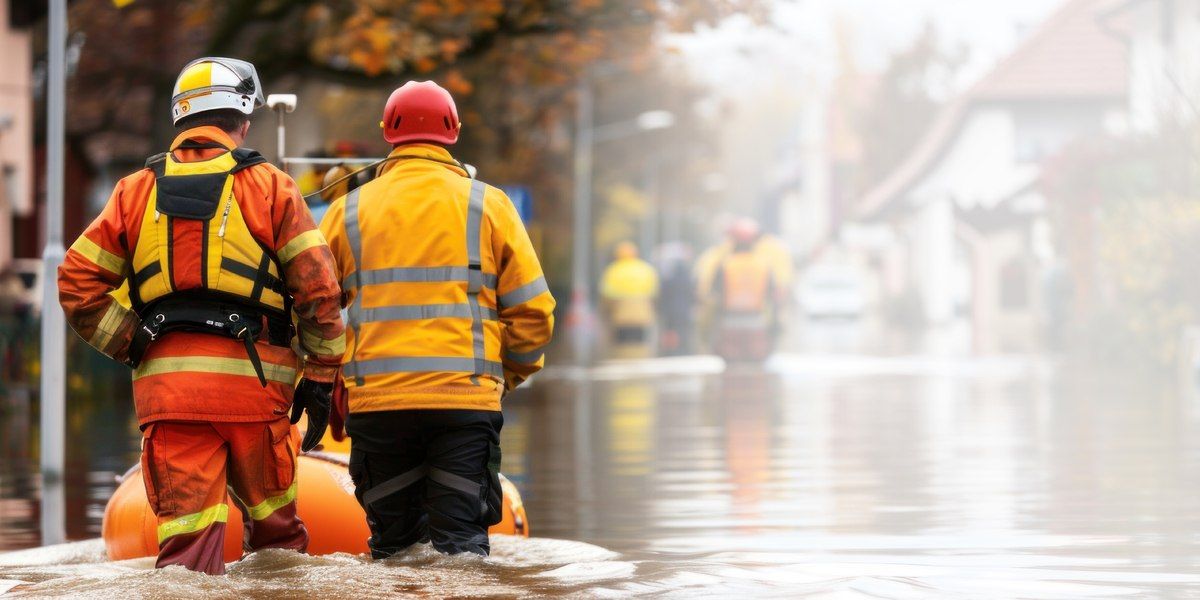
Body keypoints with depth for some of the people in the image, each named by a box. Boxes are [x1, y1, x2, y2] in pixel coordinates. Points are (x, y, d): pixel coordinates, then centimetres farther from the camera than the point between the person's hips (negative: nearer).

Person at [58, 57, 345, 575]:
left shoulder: (136, 191, 10)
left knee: (185, 527, -1)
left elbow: (78, 283, 6)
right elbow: (317, 287, -1)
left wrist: (133, 347, 11)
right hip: (252, 378, -1)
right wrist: (320, 378, 6)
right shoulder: (269, 187, 3)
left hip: (166, 381, 2)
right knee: (274, 524, 15)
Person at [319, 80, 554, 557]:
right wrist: (509, 373, 22)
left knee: (394, 543, 13)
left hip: (376, 401, 1)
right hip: (466, 398, -1)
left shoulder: (349, 211, 10)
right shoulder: (488, 205, 7)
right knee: (461, 538, -3)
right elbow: (532, 311, 5)